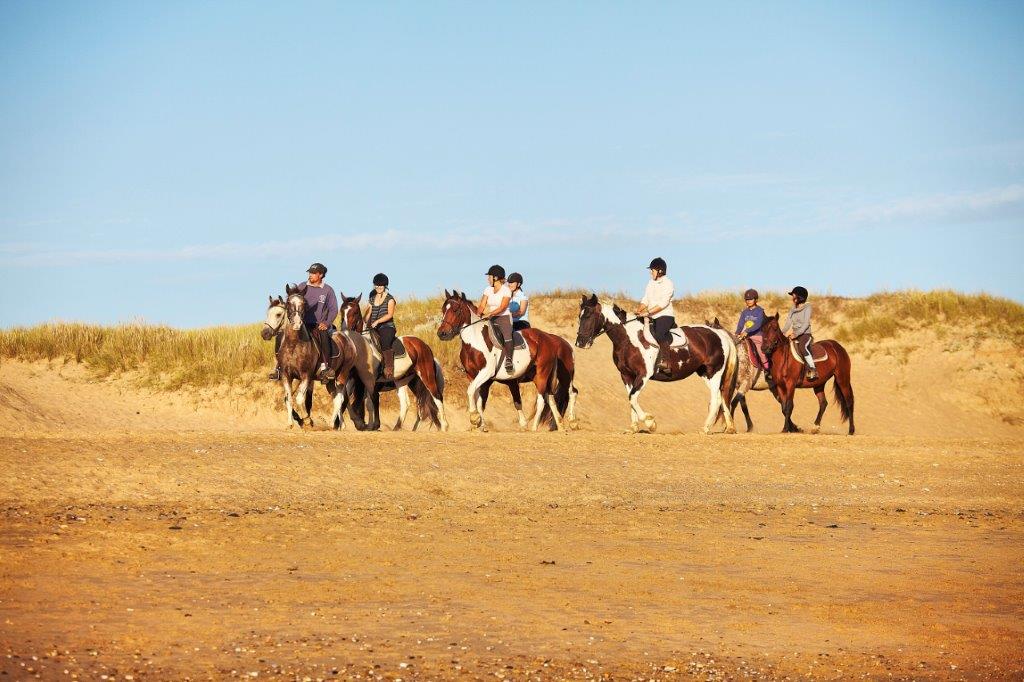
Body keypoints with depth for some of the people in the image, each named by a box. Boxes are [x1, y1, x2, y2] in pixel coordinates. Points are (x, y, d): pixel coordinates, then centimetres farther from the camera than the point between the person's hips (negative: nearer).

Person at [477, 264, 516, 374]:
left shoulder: (506, 291, -6)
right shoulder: (488, 290, 12)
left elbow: (502, 308, -16)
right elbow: (482, 305, 8)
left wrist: (489, 314, -27)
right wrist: (477, 315, -12)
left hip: (504, 317, -6)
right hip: (492, 319, 6)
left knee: (507, 335, -33)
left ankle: (509, 361, -30)